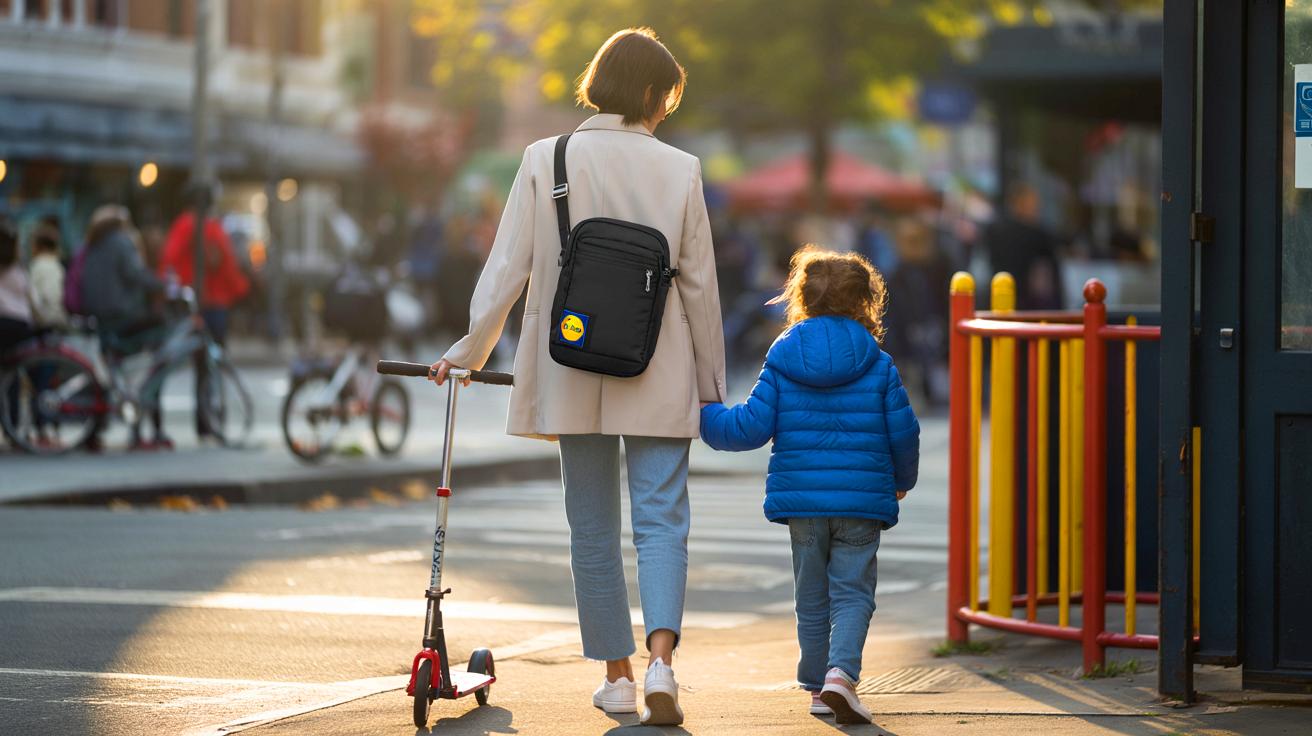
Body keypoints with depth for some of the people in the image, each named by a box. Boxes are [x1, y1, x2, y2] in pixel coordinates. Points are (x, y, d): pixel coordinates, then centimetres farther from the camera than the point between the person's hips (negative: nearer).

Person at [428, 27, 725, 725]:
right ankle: (660, 659, -20)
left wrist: (469, 349, 8)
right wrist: (710, 385, 10)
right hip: (659, 379, -1)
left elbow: (507, 268, -3)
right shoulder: (679, 170, -3)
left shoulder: (545, 160, -3)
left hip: (573, 373, 1)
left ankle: (617, 674, 16)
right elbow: (699, 286, 1)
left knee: (593, 529, 12)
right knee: (661, 520, 1)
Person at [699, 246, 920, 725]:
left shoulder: (781, 364, 0)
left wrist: (705, 416, 13)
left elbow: (751, 428, -4)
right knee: (852, 593, 1)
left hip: (800, 499, 2)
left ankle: (817, 686, 19)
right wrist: (901, 480, 19)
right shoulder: (879, 366, -1)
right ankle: (841, 673, -20)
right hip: (862, 502, -2)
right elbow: (903, 431, 1)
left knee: (812, 596, 13)